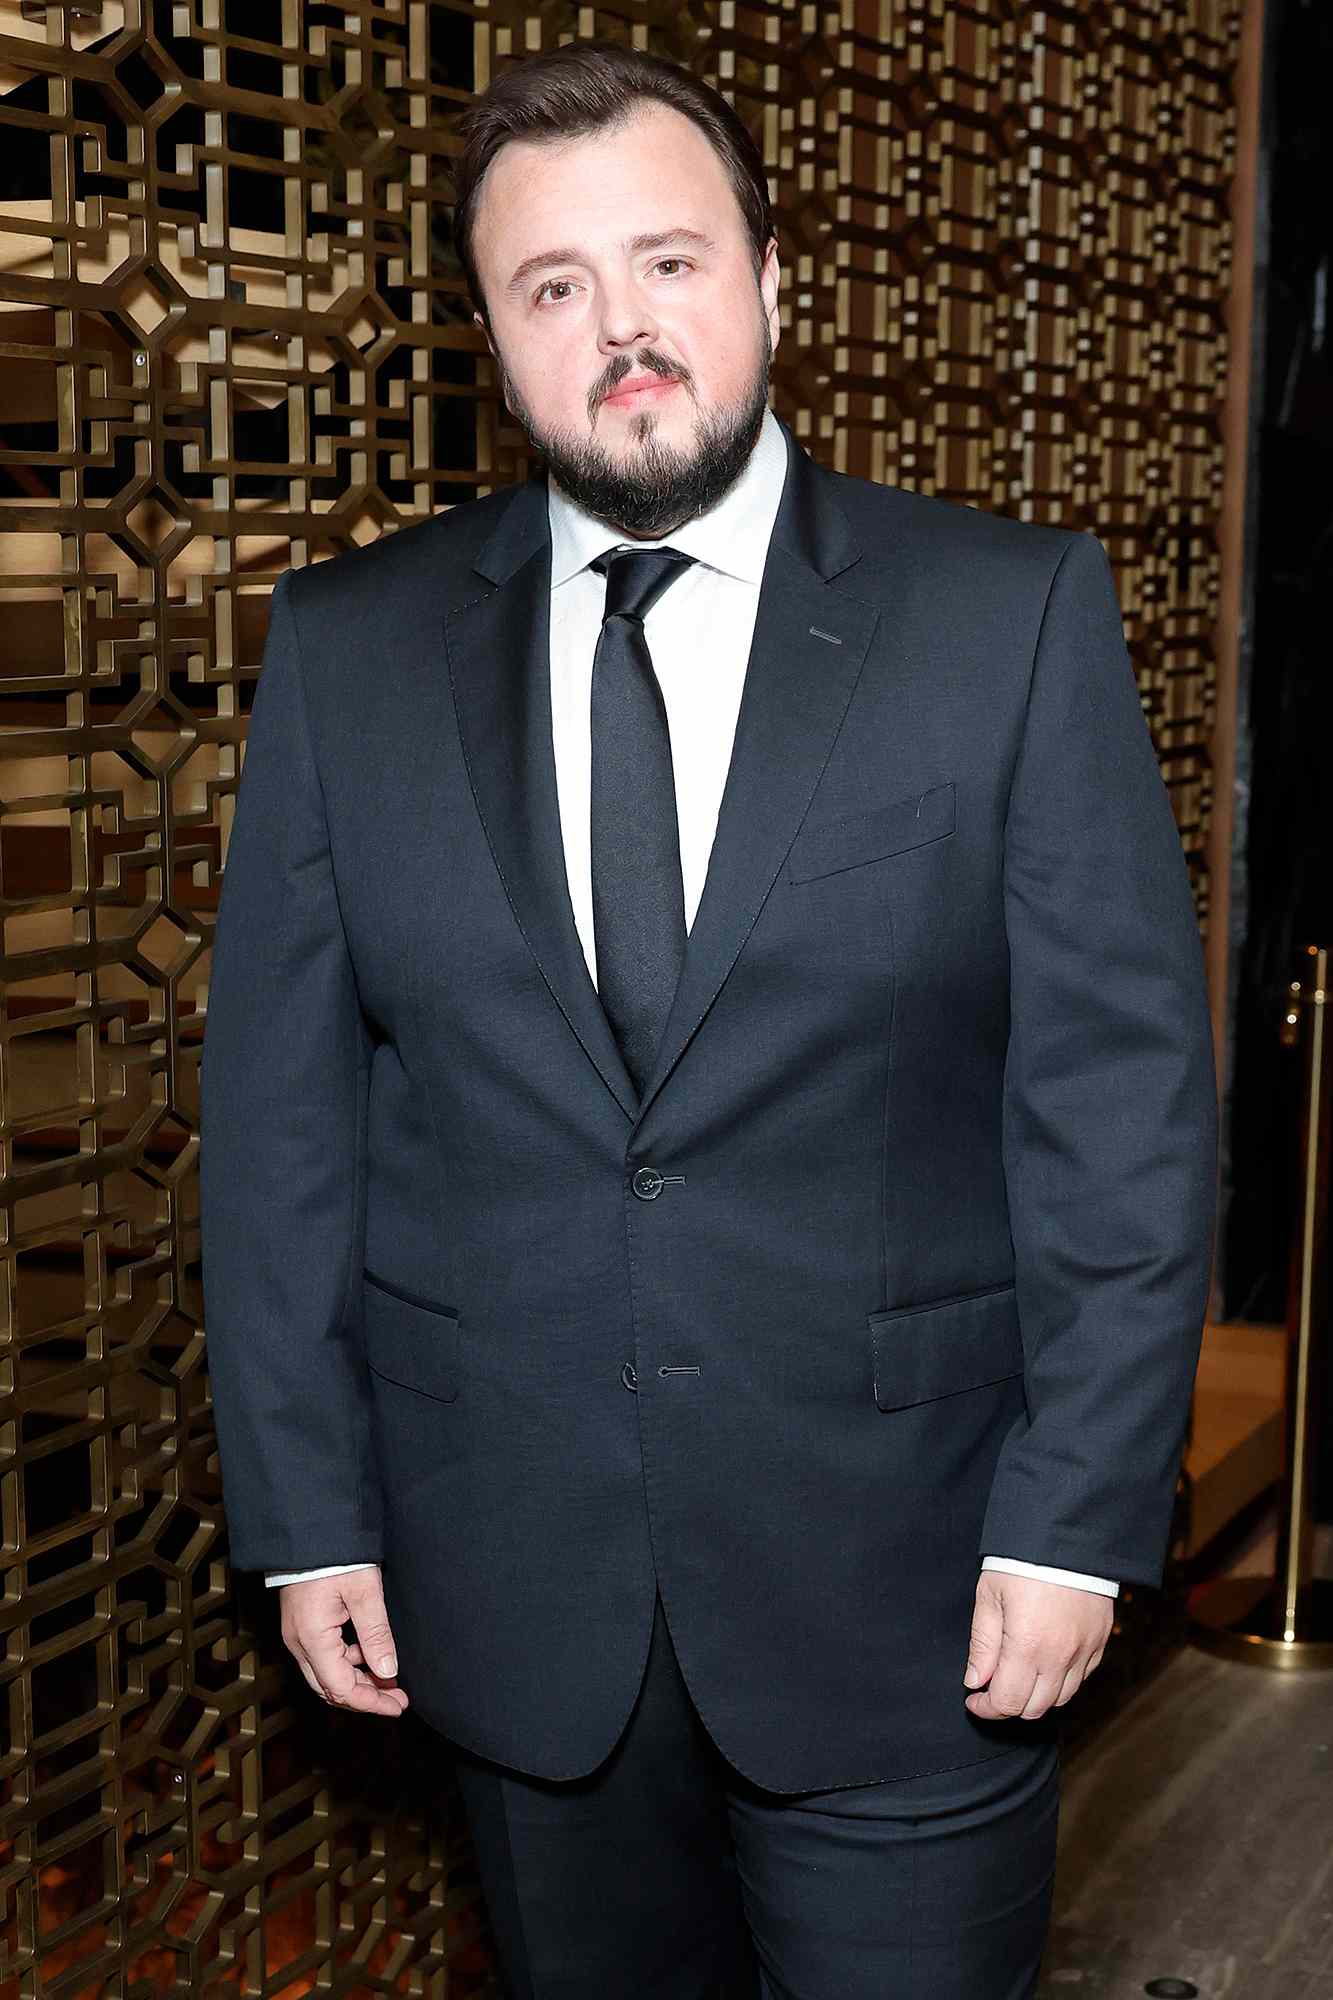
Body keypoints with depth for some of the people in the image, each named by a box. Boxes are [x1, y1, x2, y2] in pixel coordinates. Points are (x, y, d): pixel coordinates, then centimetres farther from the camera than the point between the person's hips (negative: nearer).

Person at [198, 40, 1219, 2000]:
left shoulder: (1015, 615, -6)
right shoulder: (347, 650, 0)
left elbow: (1127, 1097, -6)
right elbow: (280, 1110, 2)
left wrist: (1078, 1518, -10)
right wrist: (307, 1511, 0)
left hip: (902, 1574, -2)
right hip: (511, 1584, 2)